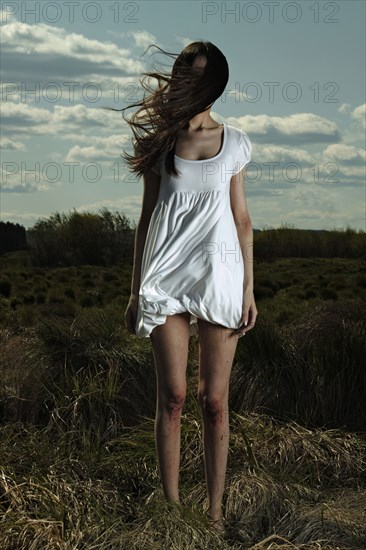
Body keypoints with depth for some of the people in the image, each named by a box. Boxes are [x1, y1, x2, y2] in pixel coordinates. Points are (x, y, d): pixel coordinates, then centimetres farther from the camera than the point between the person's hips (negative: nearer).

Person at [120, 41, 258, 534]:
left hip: (219, 277, 0)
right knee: (173, 396, -1)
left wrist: (249, 287, 2)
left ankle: (215, 510, 8)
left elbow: (242, 219, 8)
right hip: (167, 279, 0)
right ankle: (171, 505, 8)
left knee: (214, 400, 1)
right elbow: (147, 217, 9)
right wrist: (135, 292, 6)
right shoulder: (160, 142, 6)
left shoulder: (234, 142, 6)